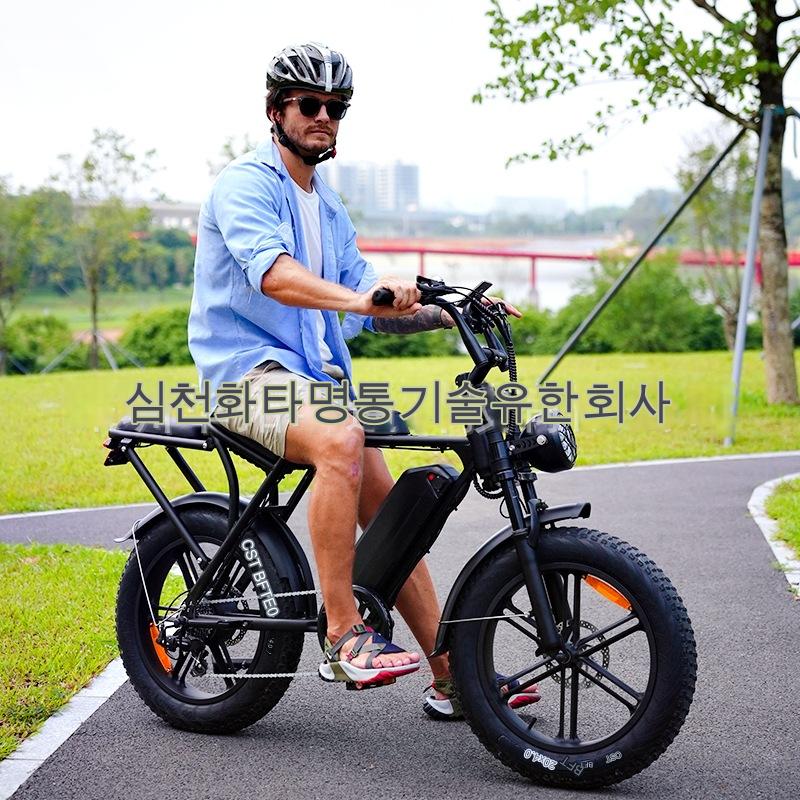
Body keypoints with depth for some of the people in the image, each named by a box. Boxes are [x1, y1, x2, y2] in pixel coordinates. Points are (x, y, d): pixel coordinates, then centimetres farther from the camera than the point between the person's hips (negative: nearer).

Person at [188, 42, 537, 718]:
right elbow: (270, 272, -28)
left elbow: (376, 310, 17)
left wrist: (451, 313, 1)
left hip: (316, 375, 8)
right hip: (250, 368, -8)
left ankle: (452, 675, 7)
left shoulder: (329, 208, 21)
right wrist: (357, 298, -44)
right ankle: (343, 638, -30)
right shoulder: (247, 183, -7)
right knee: (341, 440, -36)